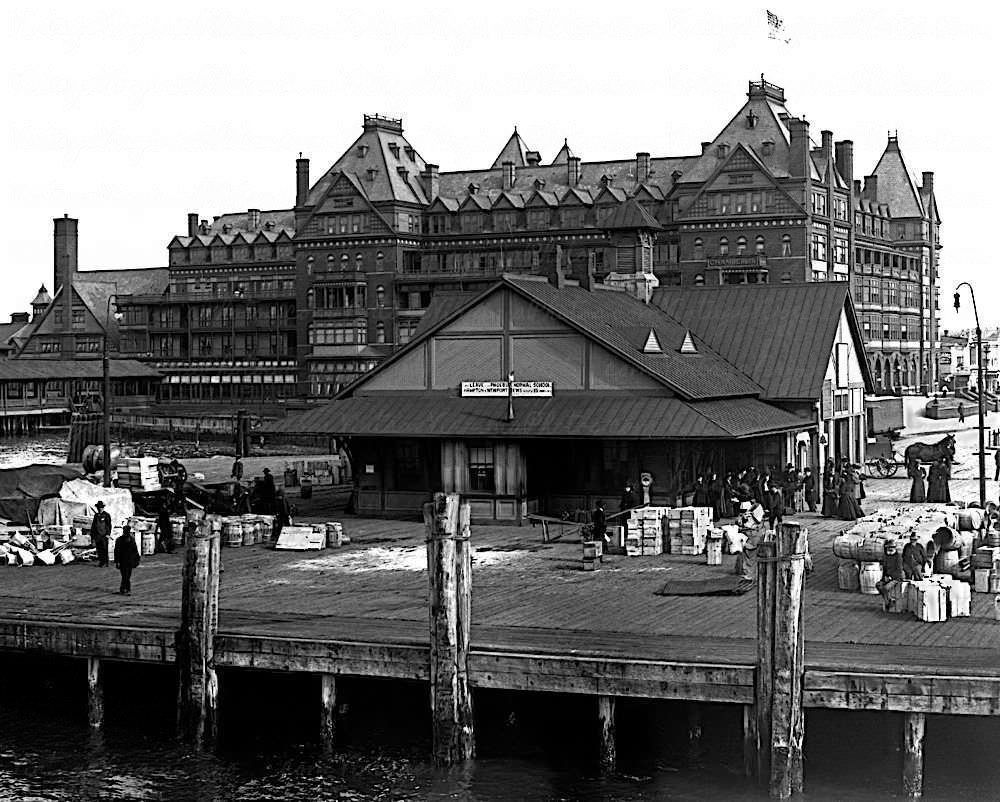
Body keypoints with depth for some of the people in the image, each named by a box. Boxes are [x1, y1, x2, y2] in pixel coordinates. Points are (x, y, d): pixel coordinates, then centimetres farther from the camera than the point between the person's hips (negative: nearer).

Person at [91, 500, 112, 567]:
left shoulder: (106, 515, -2)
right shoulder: (96, 515, 13)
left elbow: (109, 525, -5)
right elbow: (93, 525, 19)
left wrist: (108, 534, -12)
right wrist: (92, 534, 15)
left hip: (104, 535, -5)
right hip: (97, 536, 5)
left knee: (104, 549, -3)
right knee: (99, 549, 5)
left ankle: (105, 563, 1)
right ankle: (100, 562, 10)